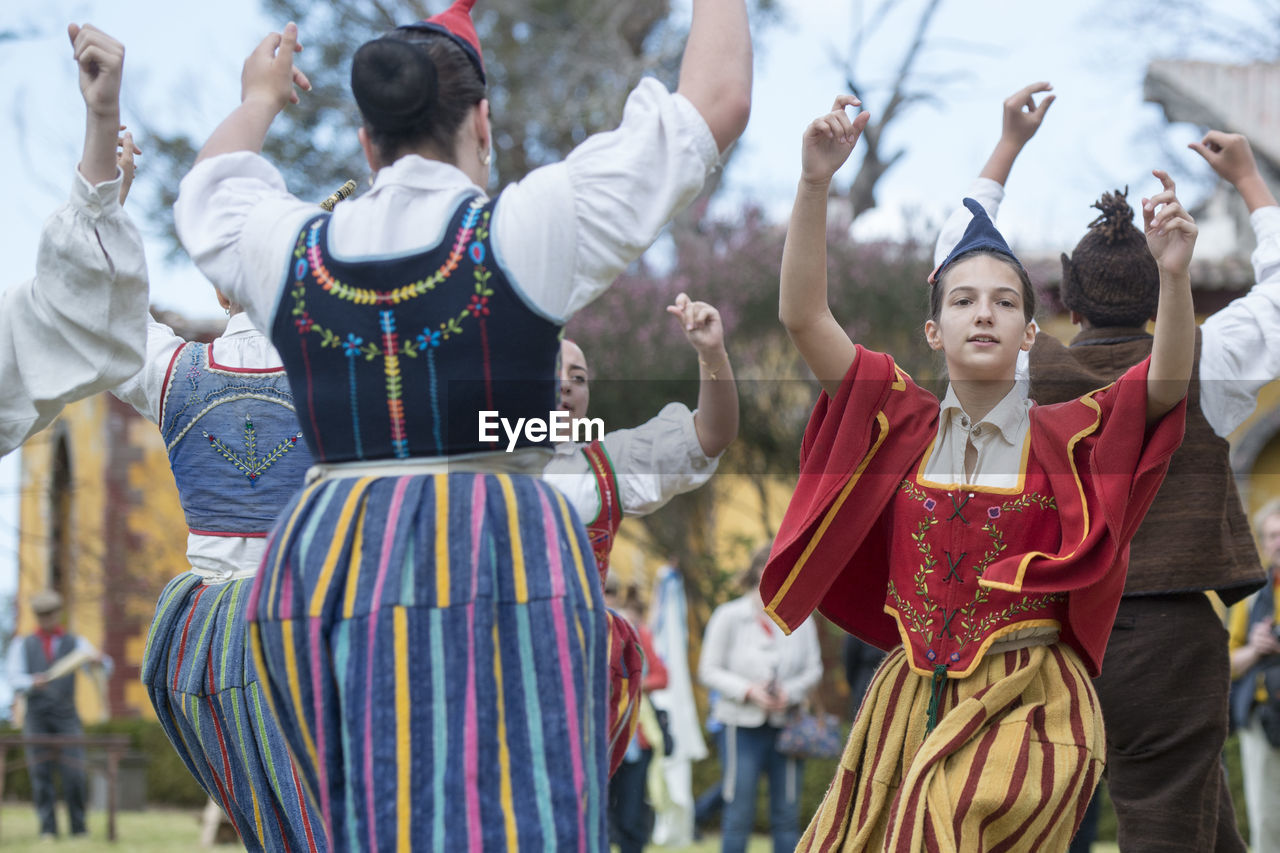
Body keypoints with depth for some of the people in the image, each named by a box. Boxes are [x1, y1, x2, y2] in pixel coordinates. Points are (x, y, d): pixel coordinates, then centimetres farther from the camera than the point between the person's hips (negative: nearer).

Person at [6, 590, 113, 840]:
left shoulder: (76, 643, 14)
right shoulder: (22, 645, 15)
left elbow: (104, 670, 0)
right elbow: (15, 680, 2)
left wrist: (99, 659, -24)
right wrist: (33, 683, -20)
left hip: (66, 718, 0)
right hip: (36, 717, 0)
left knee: (74, 773, -11)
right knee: (40, 773, -6)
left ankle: (79, 828, -4)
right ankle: (48, 829, -5)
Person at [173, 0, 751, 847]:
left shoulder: (291, 252, 8)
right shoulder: (527, 228, -3)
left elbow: (211, 192, 34)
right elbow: (719, 102, 1)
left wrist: (258, 101, 52)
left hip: (318, 564, 5)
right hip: (497, 563, -4)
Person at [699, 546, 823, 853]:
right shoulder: (728, 616, -1)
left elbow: (814, 669, 8)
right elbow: (709, 671, 0)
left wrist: (790, 691, -12)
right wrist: (748, 690, -14)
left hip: (788, 722, 2)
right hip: (743, 724, -2)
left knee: (787, 814, 4)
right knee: (739, 813, -3)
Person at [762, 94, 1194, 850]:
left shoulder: (1067, 437, 1)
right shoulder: (902, 422, 6)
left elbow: (1168, 379, -15)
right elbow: (803, 316, -4)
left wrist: (1174, 275, -31)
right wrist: (815, 184, -16)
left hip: (1029, 705, -3)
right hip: (911, 697, 3)